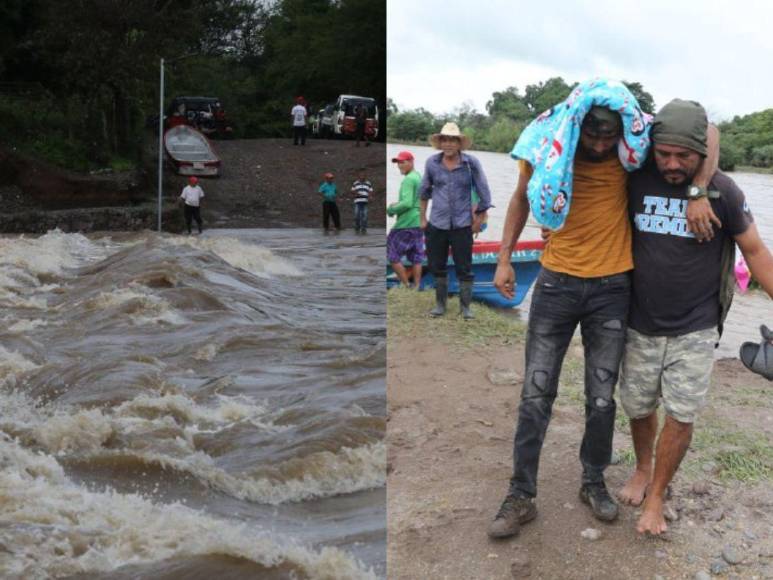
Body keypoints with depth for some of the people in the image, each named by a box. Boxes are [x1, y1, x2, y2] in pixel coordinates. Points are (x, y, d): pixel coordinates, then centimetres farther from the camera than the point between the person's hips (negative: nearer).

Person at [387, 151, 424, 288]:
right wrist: (397, 204, 13)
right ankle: (417, 287, 11)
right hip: (418, 222, 9)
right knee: (416, 257, 9)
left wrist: (392, 210, -10)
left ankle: (406, 286, 1)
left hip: (406, 224, -9)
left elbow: (407, 203, -24)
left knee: (393, 255, -1)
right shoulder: (419, 177, 14)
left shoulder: (408, 179, -14)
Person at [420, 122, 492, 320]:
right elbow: (424, 191, 13)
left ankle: (465, 306, 15)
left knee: (464, 268, 2)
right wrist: (423, 218, 13)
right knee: (437, 267, 11)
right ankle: (440, 303, 26)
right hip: (436, 225, 3)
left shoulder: (471, 163, -7)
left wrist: (479, 220, 1)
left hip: (462, 225, -2)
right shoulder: (432, 163, 0)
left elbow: (483, 193, -1)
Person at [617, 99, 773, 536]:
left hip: (694, 330, -1)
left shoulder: (722, 190, -9)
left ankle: (657, 495, 20)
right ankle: (643, 468, 40)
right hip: (641, 324, 2)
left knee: (682, 414, 1)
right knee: (639, 406, 12)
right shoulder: (636, 182, -7)